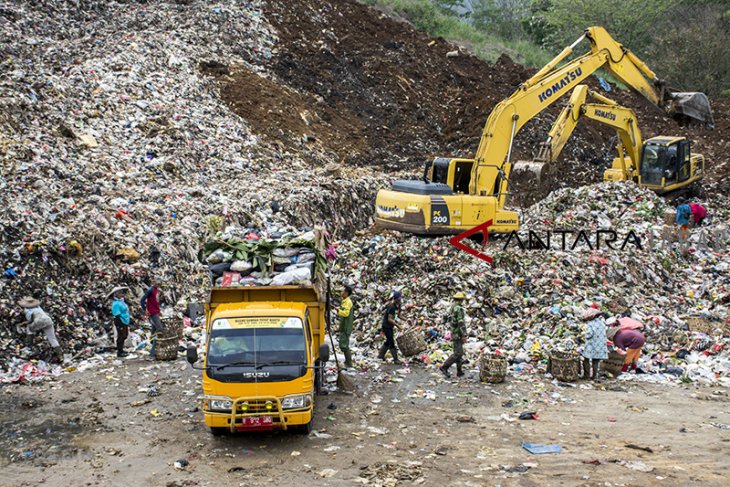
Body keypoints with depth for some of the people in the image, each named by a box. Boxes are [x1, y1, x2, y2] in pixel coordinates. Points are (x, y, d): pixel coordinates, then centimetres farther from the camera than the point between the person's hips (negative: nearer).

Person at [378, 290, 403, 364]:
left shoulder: (398, 306, 2)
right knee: (391, 342, -6)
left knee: (389, 341, 19)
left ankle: (381, 355, 33)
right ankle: (395, 359, -2)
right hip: (386, 326, -9)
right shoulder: (391, 307, -25)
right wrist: (397, 325, -32)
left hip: (391, 326, 9)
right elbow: (389, 319, -27)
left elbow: (397, 315, 16)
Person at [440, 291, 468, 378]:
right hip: (458, 334, -10)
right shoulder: (459, 309, -18)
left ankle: (459, 371, 14)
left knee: (459, 353, 13)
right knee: (457, 353, -9)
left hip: (454, 333, 10)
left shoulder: (452, 308, 12)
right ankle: (444, 367, -11)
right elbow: (461, 323, -23)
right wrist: (464, 335, -22)